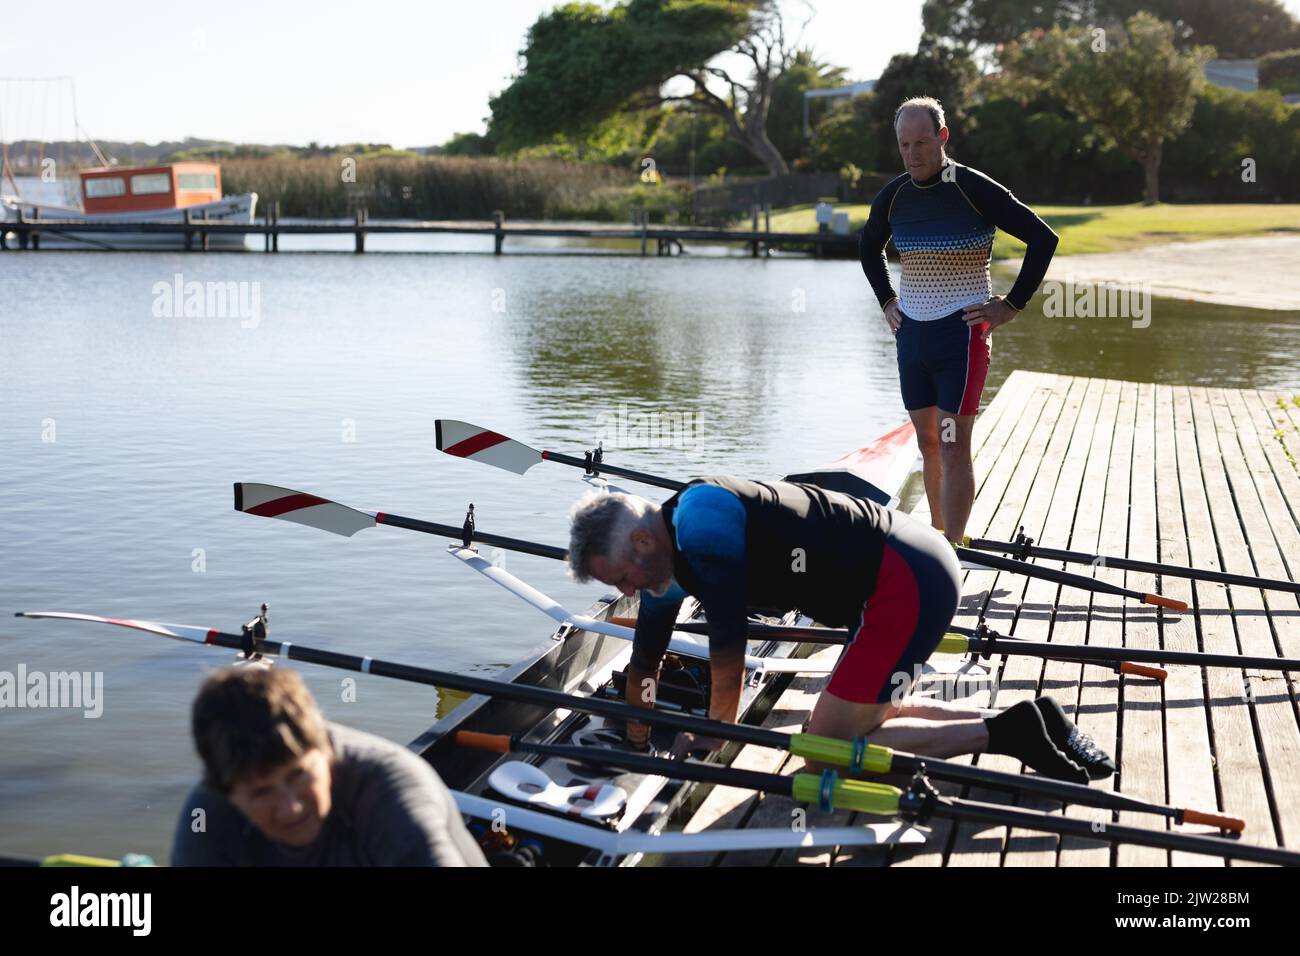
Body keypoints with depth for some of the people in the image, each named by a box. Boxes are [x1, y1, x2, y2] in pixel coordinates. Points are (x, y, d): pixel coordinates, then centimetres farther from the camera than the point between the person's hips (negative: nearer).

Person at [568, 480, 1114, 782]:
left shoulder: (699, 516, -18)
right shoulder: (669, 562, 12)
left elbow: (728, 642, -17)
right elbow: (644, 663, 23)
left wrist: (717, 731, -3)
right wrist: (636, 745, 31)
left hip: (907, 581, -10)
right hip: (921, 571, 10)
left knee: (826, 746, -5)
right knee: (876, 715, 24)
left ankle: (1005, 733, -7)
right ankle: (1018, 725, 16)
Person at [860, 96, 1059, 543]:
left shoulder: (974, 189, -11)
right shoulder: (893, 197, 5)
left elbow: (1043, 238, -7)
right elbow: (869, 247, 27)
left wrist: (1012, 306, -7)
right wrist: (887, 301, 17)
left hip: (961, 331, -6)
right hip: (911, 332, 6)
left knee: (953, 446, -9)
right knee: (927, 442, 11)